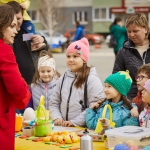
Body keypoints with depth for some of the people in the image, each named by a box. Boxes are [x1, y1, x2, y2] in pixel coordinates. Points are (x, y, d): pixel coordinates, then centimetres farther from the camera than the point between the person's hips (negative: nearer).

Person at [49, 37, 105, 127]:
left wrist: (74, 122, -14)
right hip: (63, 128, 4)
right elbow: (54, 103, 18)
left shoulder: (92, 79, -2)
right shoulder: (63, 78, 17)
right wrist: (57, 118, 0)